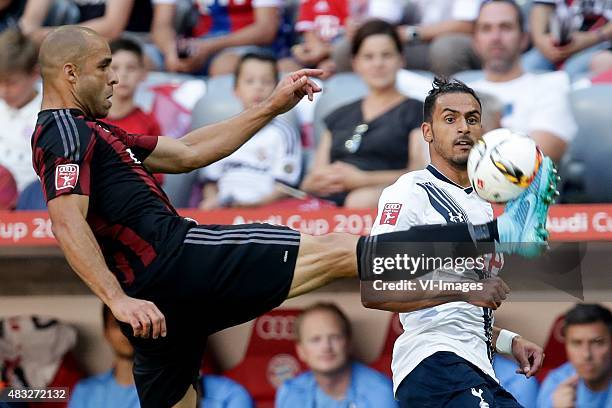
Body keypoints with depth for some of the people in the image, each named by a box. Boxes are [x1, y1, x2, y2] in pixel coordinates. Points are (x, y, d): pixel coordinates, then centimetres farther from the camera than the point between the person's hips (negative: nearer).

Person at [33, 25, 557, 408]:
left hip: (160, 297, 10)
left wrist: (272, 107, 23)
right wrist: (119, 300, -30)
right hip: (176, 258, -10)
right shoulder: (67, 133, -7)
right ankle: (502, 233, -12)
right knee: (340, 251, -11)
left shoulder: (89, 132, 25)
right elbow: (67, 222, -21)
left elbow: (187, 152, 26)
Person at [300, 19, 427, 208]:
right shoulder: (339, 116, 31)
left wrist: (363, 179, -12)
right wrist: (315, 182, -3)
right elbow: (314, 177, 24)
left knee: (361, 201, -42)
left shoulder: (414, 111, 15)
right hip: (329, 201, 4)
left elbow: (420, 173, 0)